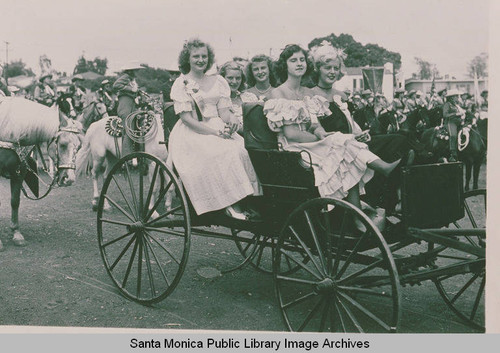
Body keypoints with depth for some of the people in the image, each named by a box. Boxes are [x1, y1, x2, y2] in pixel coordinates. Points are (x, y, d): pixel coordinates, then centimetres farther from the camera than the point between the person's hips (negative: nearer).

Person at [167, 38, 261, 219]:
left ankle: (238, 203, -27)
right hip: (192, 134, -4)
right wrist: (215, 132, -19)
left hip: (218, 129, 4)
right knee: (223, 152, -32)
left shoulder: (218, 81, 16)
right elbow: (186, 118, -8)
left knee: (240, 148, -26)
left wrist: (231, 119, -17)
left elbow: (224, 110, 9)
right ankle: (232, 204, -27)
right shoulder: (181, 84, 1)